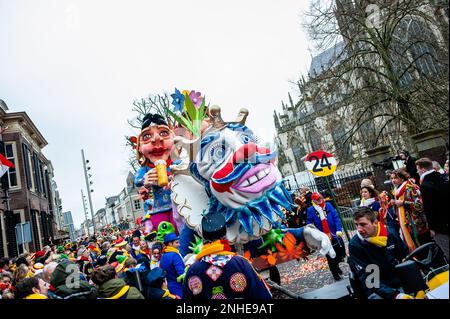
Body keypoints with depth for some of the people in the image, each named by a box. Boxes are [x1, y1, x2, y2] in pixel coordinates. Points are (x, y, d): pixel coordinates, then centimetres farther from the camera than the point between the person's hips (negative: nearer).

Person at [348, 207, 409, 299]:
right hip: (375, 290, -3)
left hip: (400, 283, 4)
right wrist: (394, 294, -27)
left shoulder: (391, 234, -4)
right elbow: (366, 279, -17)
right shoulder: (354, 245, -15)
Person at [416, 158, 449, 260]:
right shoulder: (444, 180, 4)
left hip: (440, 226, -7)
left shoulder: (425, 185, -18)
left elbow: (428, 208, -18)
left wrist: (432, 227, -9)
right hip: (446, 221, 7)